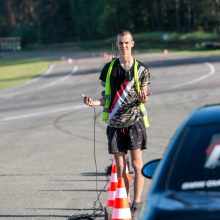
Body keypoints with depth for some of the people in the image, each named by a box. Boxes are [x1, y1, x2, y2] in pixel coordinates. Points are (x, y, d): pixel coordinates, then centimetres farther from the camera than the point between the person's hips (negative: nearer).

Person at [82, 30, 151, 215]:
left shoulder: (141, 69, 3)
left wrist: (143, 98, -19)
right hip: (115, 123, 2)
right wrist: (94, 102, -5)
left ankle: (137, 202, -1)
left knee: (137, 164, -6)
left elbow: (144, 96, 5)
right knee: (120, 167, 3)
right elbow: (106, 96, 14)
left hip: (134, 121, -2)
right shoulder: (109, 68, 9)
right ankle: (125, 201, 12)